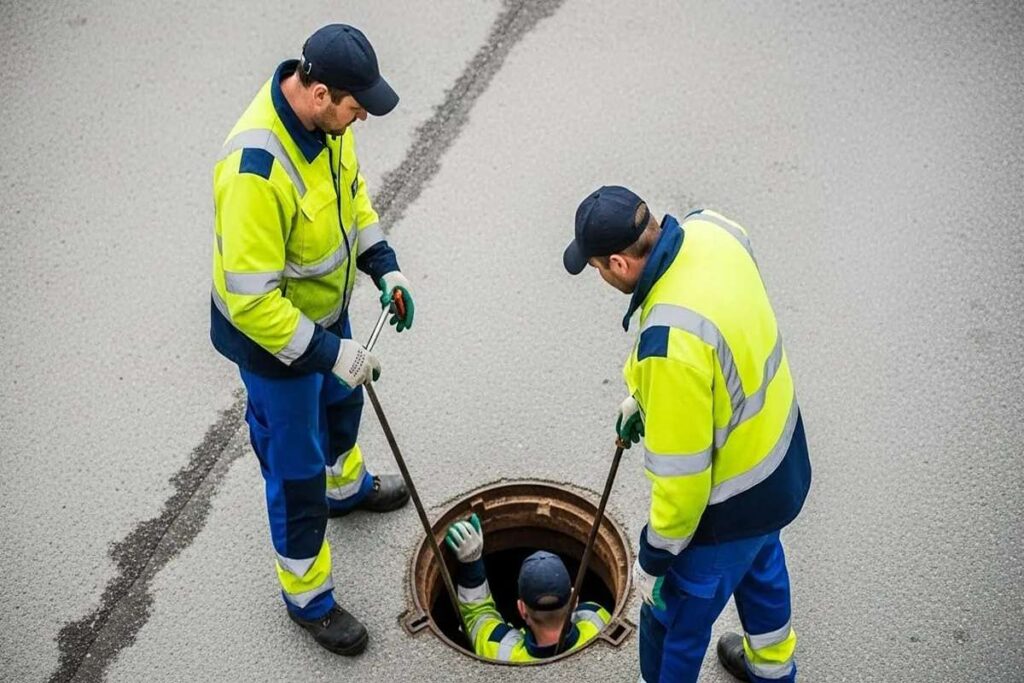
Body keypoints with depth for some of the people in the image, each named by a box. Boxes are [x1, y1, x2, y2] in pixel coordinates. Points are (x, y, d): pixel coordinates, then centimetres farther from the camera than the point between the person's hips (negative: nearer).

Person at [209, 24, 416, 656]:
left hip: (325, 306, 8)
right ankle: (309, 597, 32)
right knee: (296, 466, 9)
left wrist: (385, 266, 0)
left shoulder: (323, 115, -13)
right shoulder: (256, 171, -39)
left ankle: (346, 485, 66)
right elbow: (251, 299, -34)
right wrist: (329, 353, -28)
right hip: (270, 331, -8)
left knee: (342, 402, 33)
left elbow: (351, 188, 7)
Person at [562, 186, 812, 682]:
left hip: (729, 503, -9)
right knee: (759, 563, 36)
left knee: (674, 616, 17)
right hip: (779, 457, 10)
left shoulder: (670, 345, -40)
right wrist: (645, 396, 14)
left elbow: (681, 474, -31)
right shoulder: (709, 229, -14)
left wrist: (654, 559, -14)